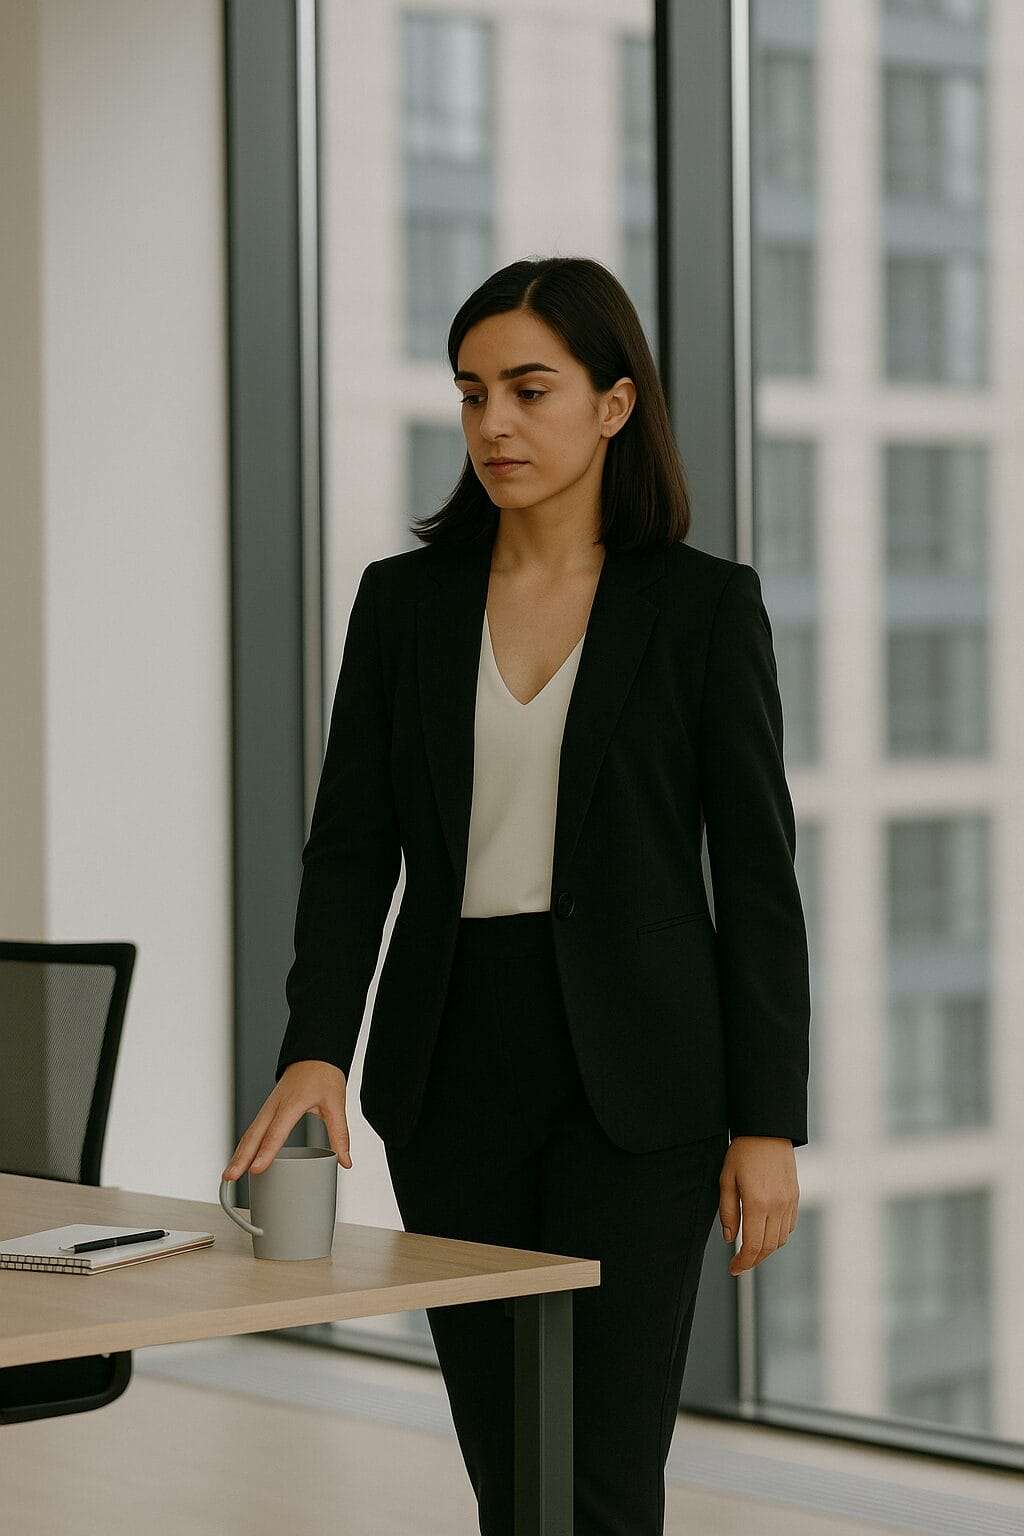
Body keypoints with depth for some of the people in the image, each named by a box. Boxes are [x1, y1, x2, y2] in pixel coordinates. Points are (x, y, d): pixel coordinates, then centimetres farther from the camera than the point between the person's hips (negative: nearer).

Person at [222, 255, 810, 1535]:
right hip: (453, 1068, 4)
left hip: (634, 1072, -4)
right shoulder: (404, 601, 6)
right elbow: (351, 849, 1)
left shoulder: (703, 604, -2)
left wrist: (770, 1120, -7)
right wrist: (315, 1049, -15)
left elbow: (757, 871, -3)